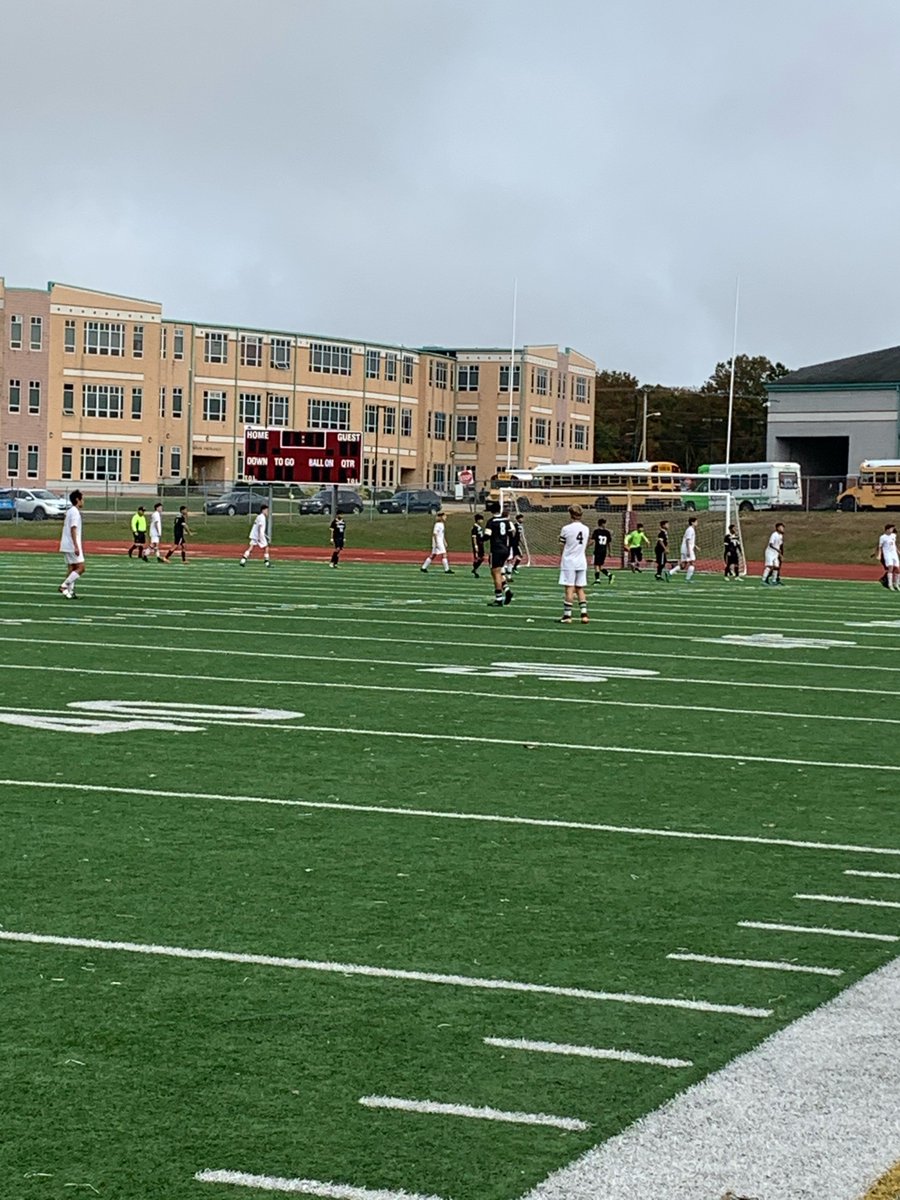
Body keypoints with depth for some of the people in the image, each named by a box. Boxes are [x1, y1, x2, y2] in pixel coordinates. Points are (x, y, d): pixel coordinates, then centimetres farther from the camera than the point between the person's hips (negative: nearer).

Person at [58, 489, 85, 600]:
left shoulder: (69, 511, 16)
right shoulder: (75, 512, -13)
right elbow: (73, 529, -20)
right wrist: (76, 546, -23)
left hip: (66, 545, 10)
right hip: (72, 545, -10)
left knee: (71, 568, 9)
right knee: (80, 568, -8)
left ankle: (70, 592, 5)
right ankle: (64, 586, -12)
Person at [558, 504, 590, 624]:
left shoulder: (566, 529, -10)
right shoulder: (586, 529, 5)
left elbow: (561, 546, -5)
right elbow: (586, 545, 12)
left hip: (569, 562, -5)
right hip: (581, 562, 5)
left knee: (569, 588, -3)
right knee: (580, 589, 11)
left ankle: (567, 616, -1)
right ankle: (584, 614, 4)